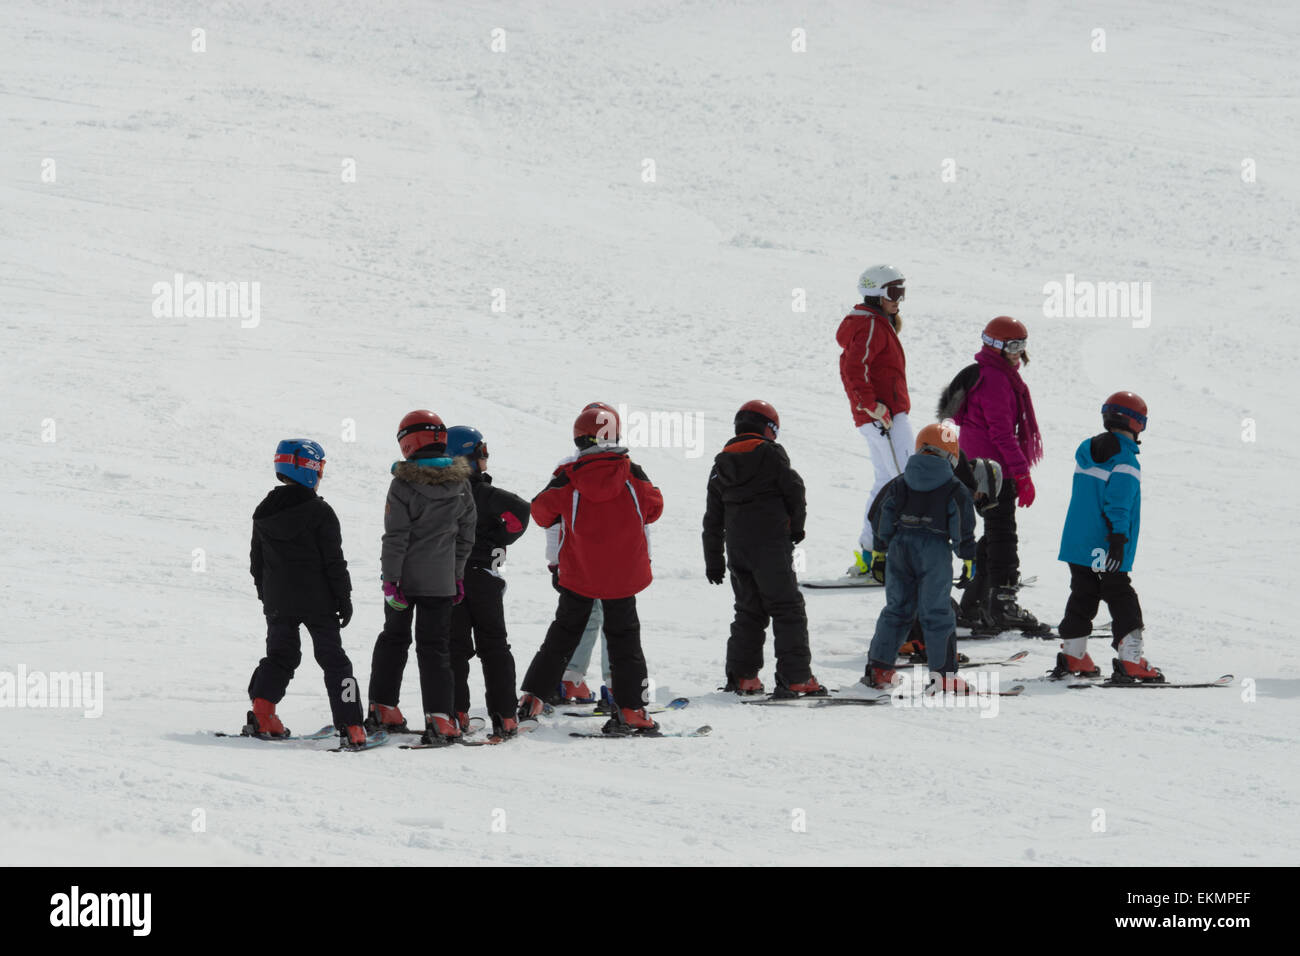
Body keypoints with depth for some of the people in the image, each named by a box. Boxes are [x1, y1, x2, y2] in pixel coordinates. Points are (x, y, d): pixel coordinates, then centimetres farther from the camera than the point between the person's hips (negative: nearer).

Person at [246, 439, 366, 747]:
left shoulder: (264, 513, 4)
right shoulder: (320, 512, -13)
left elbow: (257, 560, 11)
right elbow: (334, 562, -11)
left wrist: (266, 594, 22)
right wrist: (344, 597, -2)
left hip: (278, 602, 4)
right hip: (317, 600, -4)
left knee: (280, 655, 17)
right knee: (333, 659, 2)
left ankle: (261, 713, 0)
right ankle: (350, 727, -4)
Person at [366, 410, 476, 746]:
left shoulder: (404, 482, -13)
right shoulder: (460, 483, 0)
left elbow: (395, 536, -13)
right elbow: (466, 533, 8)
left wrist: (390, 578, -9)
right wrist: (458, 574, 17)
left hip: (406, 577, -2)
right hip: (441, 579, 2)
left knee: (393, 638, 17)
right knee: (435, 646, 4)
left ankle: (383, 709, 20)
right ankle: (441, 721, -8)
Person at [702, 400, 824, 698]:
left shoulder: (721, 464, 12)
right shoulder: (771, 455, -5)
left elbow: (713, 518, 14)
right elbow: (794, 491, -6)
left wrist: (713, 560, 18)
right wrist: (796, 527, 13)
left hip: (736, 549, 6)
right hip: (771, 546, -6)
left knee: (749, 611, 16)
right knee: (787, 609, -4)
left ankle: (741, 676, 13)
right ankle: (795, 678, -11)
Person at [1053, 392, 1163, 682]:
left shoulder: (1086, 451, 10)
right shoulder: (1125, 462, -14)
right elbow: (1118, 506, -20)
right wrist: (1118, 540, -19)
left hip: (1077, 544, 7)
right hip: (1106, 549, -7)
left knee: (1082, 597, 16)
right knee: (1122, 601, -3)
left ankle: (1072, 656, 18)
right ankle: (1130, 662, -8)